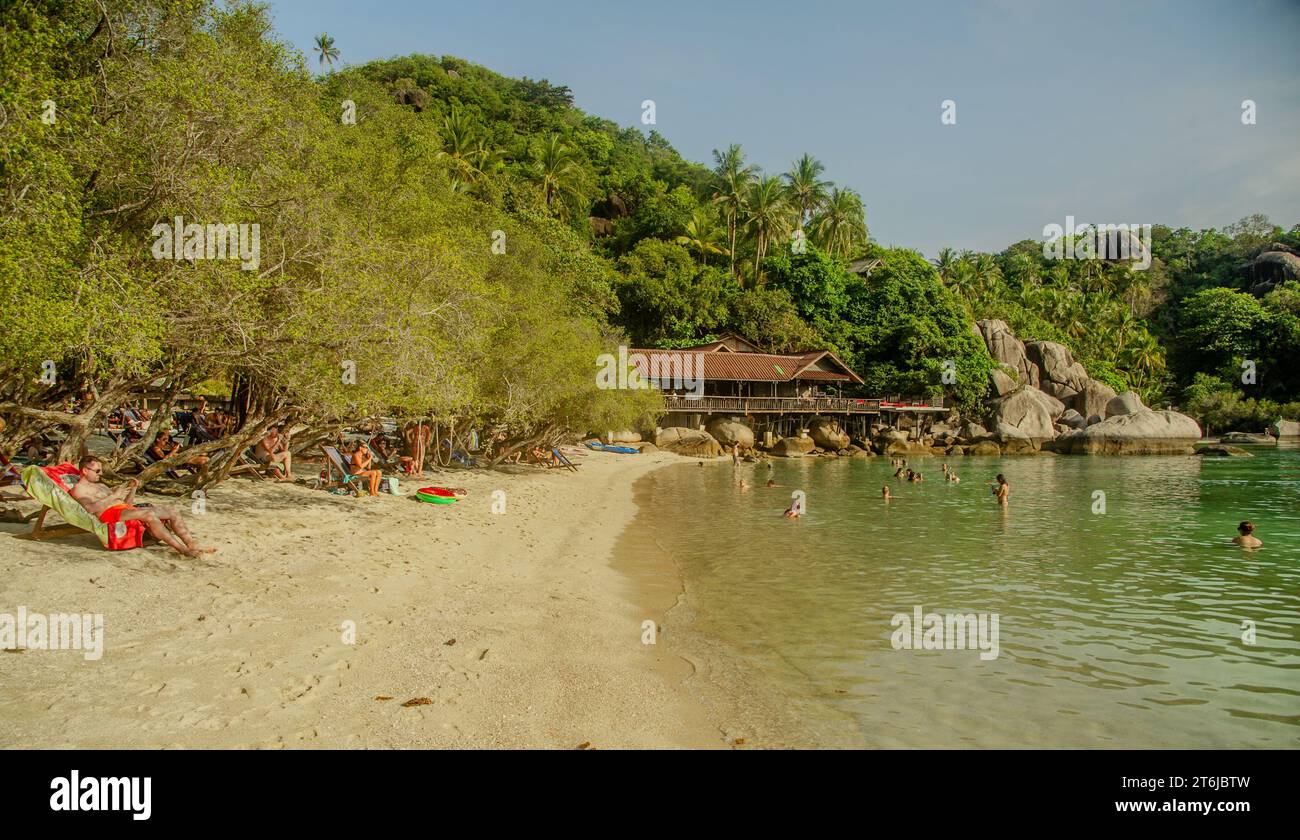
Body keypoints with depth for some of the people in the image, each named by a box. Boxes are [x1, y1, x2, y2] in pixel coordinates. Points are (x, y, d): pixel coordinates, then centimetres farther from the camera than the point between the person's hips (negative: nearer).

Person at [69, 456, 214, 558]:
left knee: (173, 512, -5)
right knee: (149, 514, -35)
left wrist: (132, 489, 10)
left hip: (126, 509, 9)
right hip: (111, 514, -9)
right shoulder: (78, 489, 6)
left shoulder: (101, 485, 33)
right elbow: (91, 508, -15)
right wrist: (114, 495, -13)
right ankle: (183, 550, -38)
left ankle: (193, 546, -20)